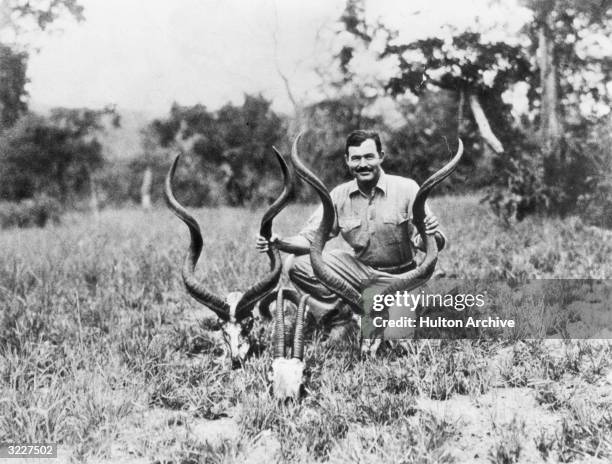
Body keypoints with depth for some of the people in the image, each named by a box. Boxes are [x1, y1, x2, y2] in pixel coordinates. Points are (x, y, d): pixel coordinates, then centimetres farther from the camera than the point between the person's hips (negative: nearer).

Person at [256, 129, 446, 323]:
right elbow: (310, 237, -4)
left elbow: (437, 243, -16)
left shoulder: (406, 188, -14)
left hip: (395, 278, -3)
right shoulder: (339, 195, -4)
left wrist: (431, 236, -41)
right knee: (298, 265, -15)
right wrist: (280, 242, -24)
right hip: (358, 268, 3)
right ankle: (341, 311, -2)